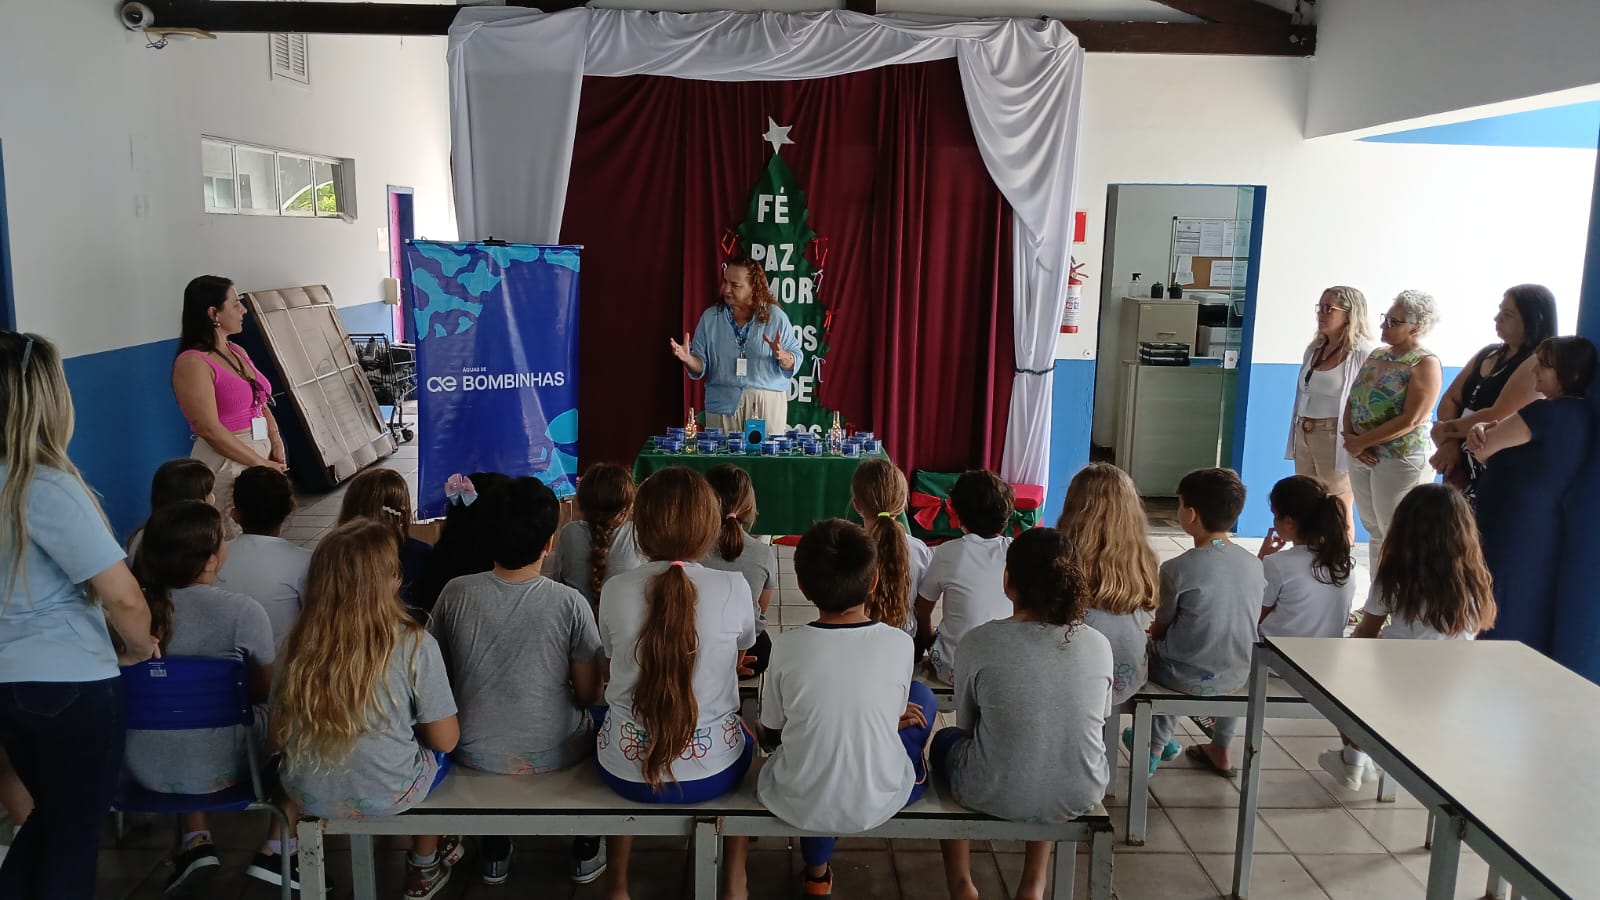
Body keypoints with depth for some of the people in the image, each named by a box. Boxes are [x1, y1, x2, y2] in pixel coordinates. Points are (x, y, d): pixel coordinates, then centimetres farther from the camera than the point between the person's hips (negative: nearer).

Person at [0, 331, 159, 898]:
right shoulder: (48, 488, -21)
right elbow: (122, 598, -23)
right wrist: (140, 647, -3)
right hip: (70, 686, -7)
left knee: (50, 817, 25)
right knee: (75, 837, 10)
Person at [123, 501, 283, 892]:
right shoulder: (242, 612, -20)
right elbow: (265, 692, -5)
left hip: (145, 769, 4)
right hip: (215, 771, -4)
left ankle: (196, 842, 23)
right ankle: (275, 852, 18)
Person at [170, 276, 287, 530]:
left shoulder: (238, 352, 11)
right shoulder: (192, 363, -13)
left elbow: (262, 405, 14)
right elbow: (209, 429, -19)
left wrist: (276, 445, -3)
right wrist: (260, 463, -16)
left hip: (262, 454, 8)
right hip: (225, 462, -8)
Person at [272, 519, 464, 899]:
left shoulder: (298, 642, -11)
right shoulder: (415, 645, -20)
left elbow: (279, 737, 0)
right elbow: (446, 741, -11)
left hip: (306, 796, 4)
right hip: (387, 798, -3)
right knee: (437, 751, 27)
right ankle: (423, 867, 41)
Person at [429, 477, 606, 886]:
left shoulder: (455, 594, -13)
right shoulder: (570, 603, -18)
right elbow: (589, 695, -10)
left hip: (474, 753, 2)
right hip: (553, 754, -2)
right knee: (591, 723, 31)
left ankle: (495, 855, 43)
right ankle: (586, 853, 38)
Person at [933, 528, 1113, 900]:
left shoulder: (979, 641, -16)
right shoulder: (1099, 645, -8)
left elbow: (966, 725, -2)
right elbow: (1098, 721, 7)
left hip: (997, 796, -2)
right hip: (1080, 797, 3)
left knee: (945, 740, 30)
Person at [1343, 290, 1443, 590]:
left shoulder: (1425, 362, -10)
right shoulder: (1376, 355, 12)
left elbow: (1410, 420, -19)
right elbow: (1352, 401, 10)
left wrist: (1361, 441, -16)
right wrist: (1350, 437, -8)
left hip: (1400, 459, -7)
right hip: (1362, 458, 7)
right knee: (1375, 533, 14)